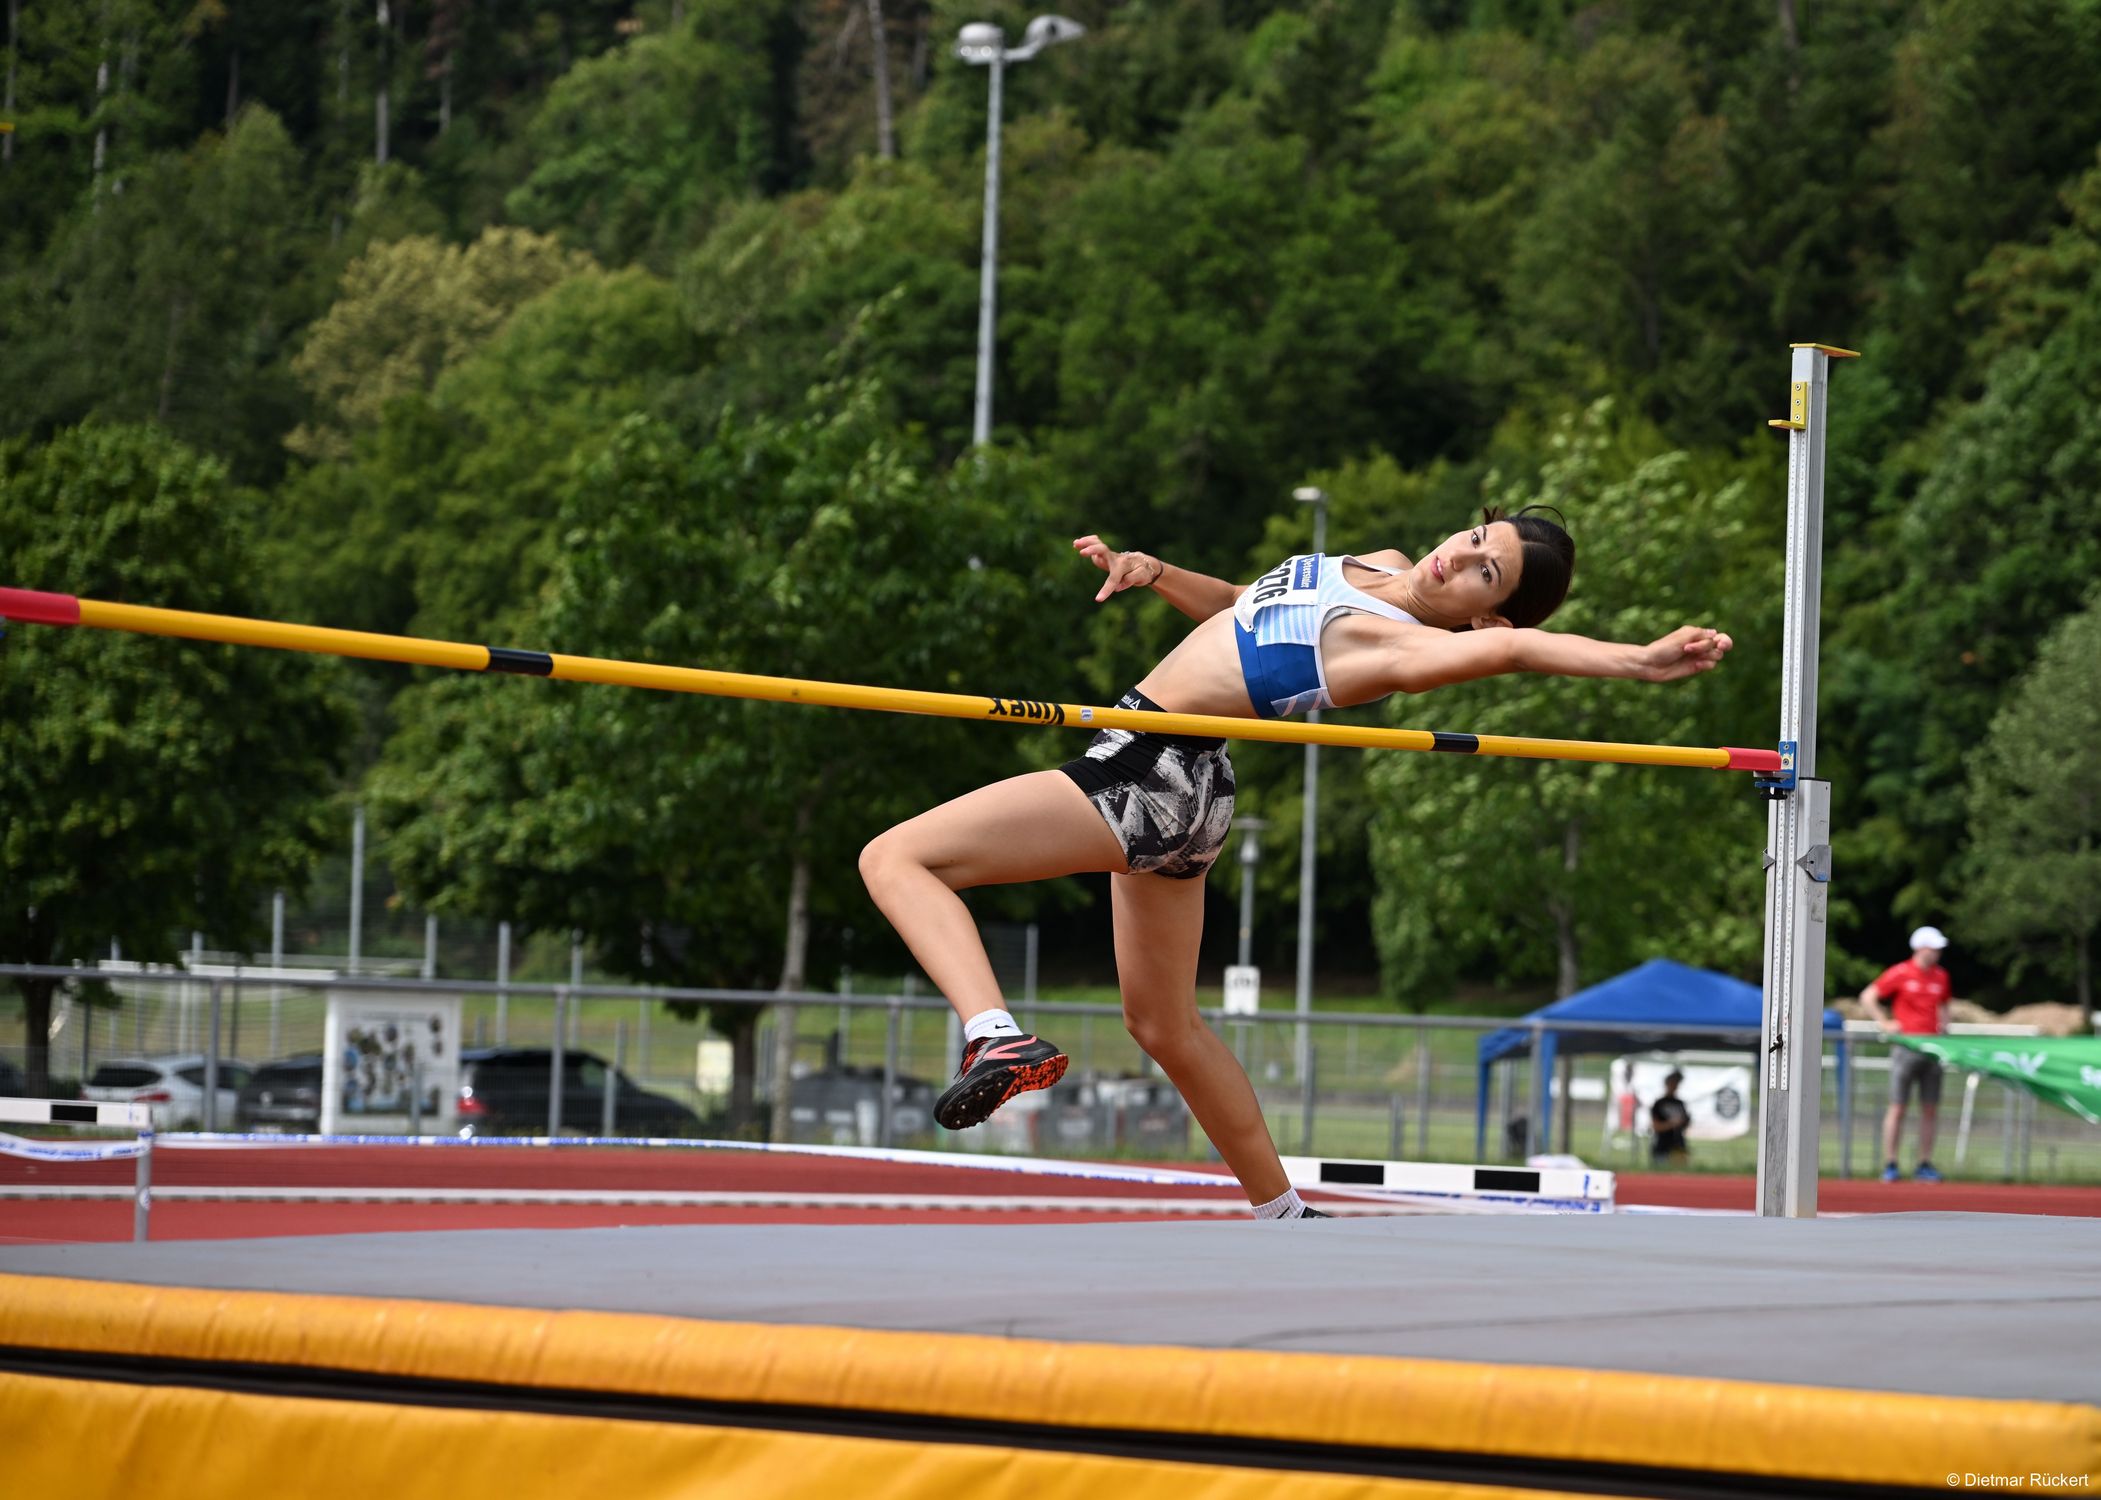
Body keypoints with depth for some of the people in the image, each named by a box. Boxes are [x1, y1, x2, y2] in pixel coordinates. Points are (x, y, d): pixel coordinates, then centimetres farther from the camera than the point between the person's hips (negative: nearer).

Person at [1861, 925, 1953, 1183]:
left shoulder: (1941, 976, 11)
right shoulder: (1900, 973, -4)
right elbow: (1867, 997, 0)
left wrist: (1943, 1024, 8)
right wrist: (1885, 1024, -7)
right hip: (1906, 1044, -5)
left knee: (1930, 1110, 4)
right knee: (1897, 1107, -4)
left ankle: (1925, 1165, 9)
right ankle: (1889, 1165, -1)